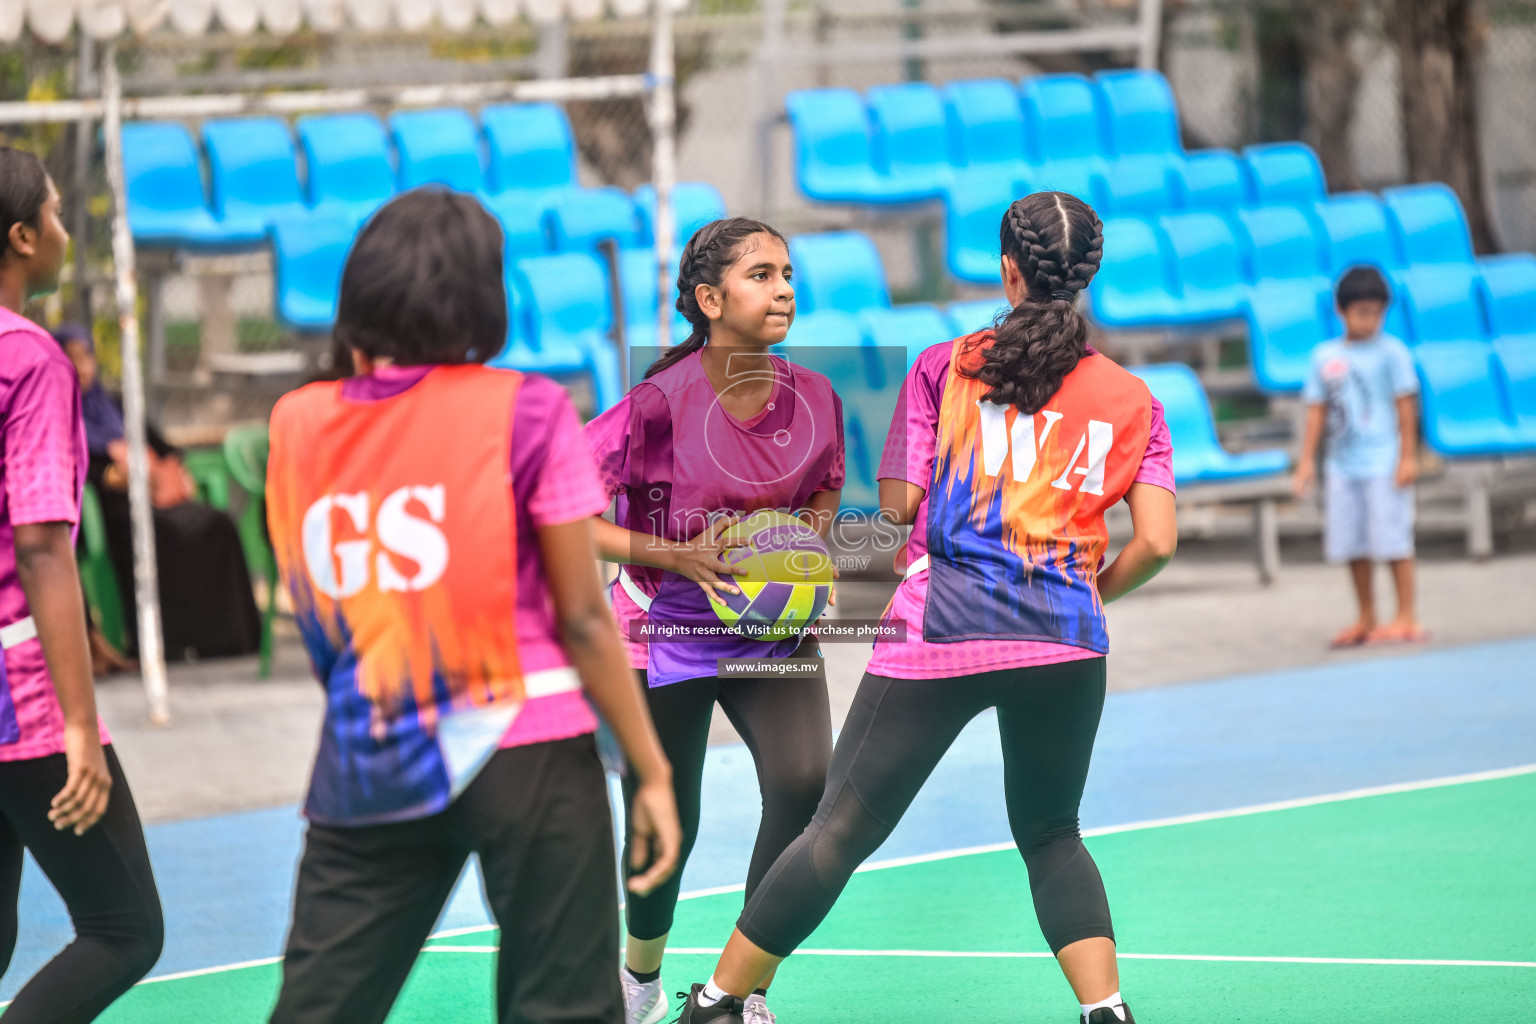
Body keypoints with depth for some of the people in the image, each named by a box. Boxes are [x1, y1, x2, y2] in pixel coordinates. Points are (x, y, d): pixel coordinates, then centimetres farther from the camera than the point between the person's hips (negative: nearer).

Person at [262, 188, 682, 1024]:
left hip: (366, 768, 3)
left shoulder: (298, 424, 4)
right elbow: (583, 620, -7)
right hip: (524, 752, -3)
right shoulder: (523, 412, -6)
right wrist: (651, 773, 1)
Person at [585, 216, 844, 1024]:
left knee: (805, 785, -20)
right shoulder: (662, 404, -22)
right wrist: (678, 556, -26)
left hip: (772, 630, 3)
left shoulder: (812, 398, -8)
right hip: (666, 632, -3)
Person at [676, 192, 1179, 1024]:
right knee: (1050, 835, 20)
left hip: (938, 629, -2)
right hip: (1064, 643, 2)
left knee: (841, 830, 6)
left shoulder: (943, 369, 7)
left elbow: (895, 505, 3)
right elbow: (1156, 542, 2)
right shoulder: (1132, 401, 10)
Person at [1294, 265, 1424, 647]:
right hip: (1343, 465, 5)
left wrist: (1408, 456, -8)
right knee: (1352, 544, 8)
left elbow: (1406, 404, -5)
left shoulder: (1391, 352, -4)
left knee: (1393, 539, -5)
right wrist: (1307, 459, 8)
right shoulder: (1325, 356, 9)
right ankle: (1366, 620, 19)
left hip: (1383, 462, -5)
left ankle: (1407, 619, 1)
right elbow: (1317, 409, 12)